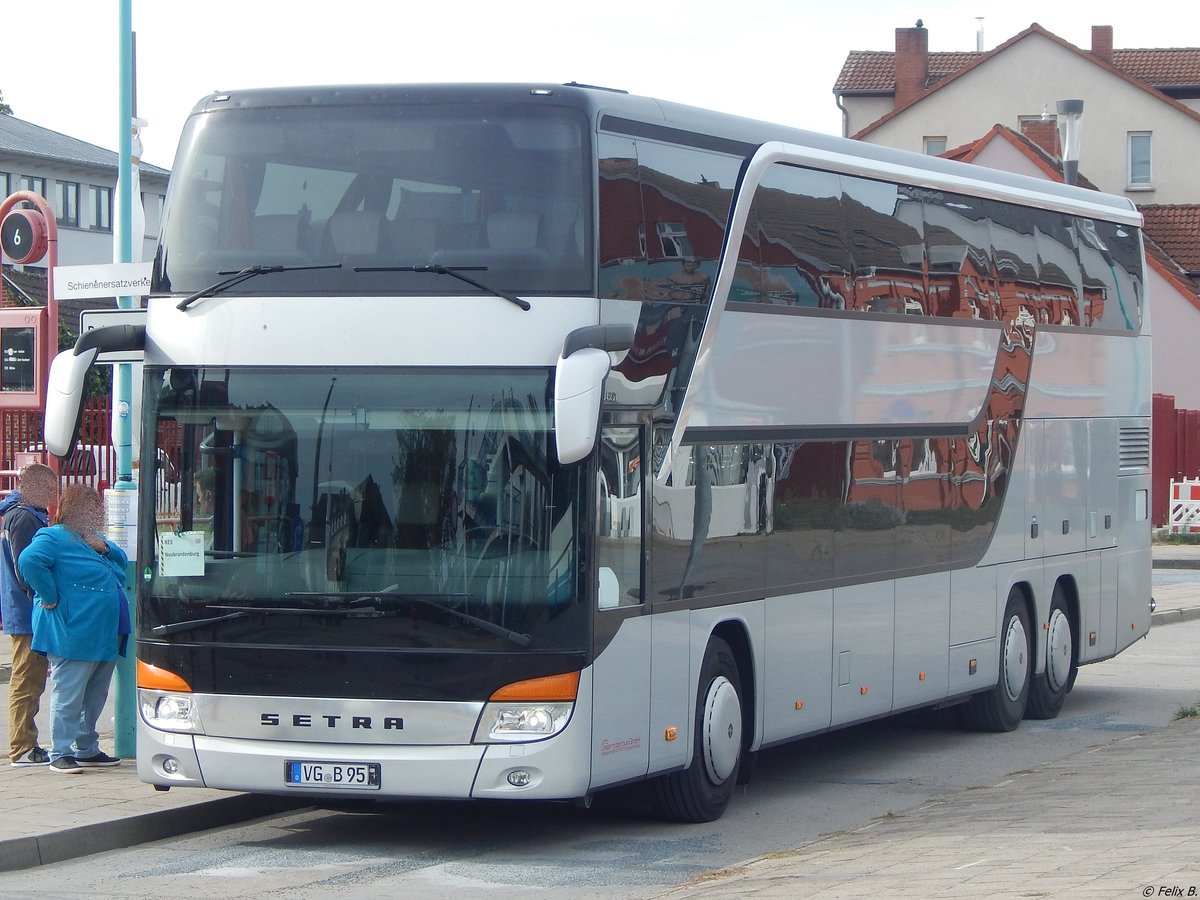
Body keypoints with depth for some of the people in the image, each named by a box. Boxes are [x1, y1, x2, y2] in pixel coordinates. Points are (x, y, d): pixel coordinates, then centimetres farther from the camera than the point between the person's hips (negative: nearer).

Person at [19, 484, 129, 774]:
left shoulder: (90, 539, 20)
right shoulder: (53, 538, -8)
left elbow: (122, 560, 27)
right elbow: (29, 561, -25)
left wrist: (105, 548, 5)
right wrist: (51, 598, -21)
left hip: (105, 636, 9)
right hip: (73, 633, -9)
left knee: (95, 697, 15)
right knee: (68, 696, -6)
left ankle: (87, 749, 24)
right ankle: (61, 753, -1)